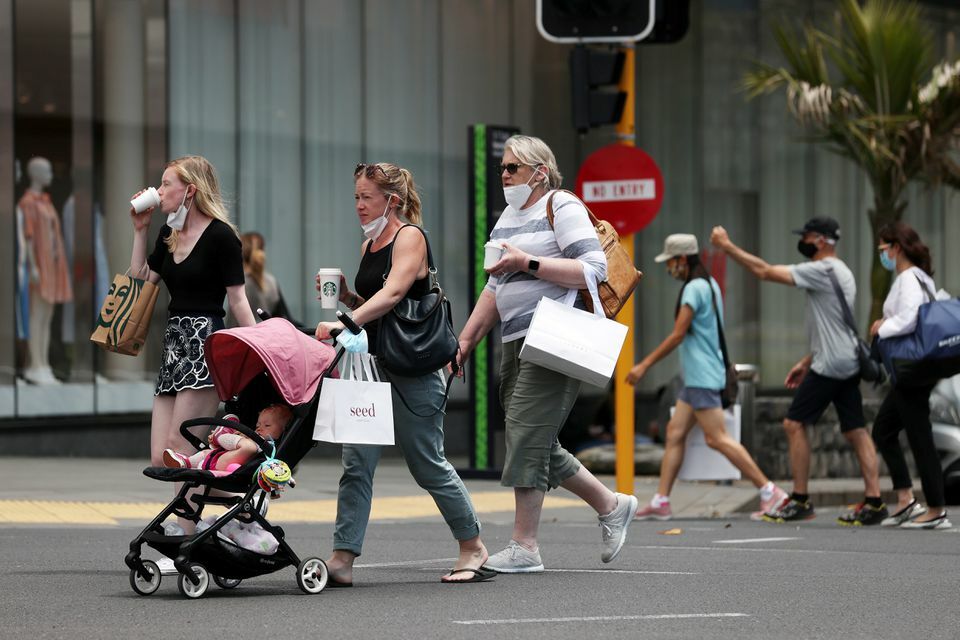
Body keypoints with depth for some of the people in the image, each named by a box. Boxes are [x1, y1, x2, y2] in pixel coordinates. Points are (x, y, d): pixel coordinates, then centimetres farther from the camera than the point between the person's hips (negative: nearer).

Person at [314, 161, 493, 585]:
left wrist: (345, 322, -36)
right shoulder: (370, 245, 15)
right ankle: (342, 559, -8)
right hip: (374, 364, 8)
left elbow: (393, 293, -25)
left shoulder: (410, 237, -9)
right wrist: (346, 297, 3)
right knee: (357, 462, -4)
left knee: (428, 464, 1)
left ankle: (473, 548, 17)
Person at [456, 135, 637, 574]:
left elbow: (594, 269, -16)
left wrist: (527, 262, -18)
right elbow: (494, 290, 26)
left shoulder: (562, 207, -4)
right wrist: (465, 342, 19)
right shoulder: (508, 217, 21)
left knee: (527, 436, -13)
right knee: (538, 444, 10)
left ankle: (524, 546, -11)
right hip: (517, 341, 9)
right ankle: (612, 506, 24)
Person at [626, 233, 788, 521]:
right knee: (674, 433, 8)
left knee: (717, 438, -11)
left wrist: (645, 365, -13)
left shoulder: (694, 288, -15)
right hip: (696, 377, 10)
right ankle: (660, 502, 7)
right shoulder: (709, 284, 15)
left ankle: (770, 492, -11)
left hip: (702, 376, -10)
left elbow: (678, 335, -17)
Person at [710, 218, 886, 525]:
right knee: (856, 430, 6)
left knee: (795, 424, -3)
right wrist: (806, 362, 25)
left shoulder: (822, 270, -12)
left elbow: (766, 271, -16)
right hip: (848, 362, 10)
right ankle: (874, 502, 1)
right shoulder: (840, 273, 18)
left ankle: (800, 500, -2)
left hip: (830, 363, -10)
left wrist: (727, 246, -10)